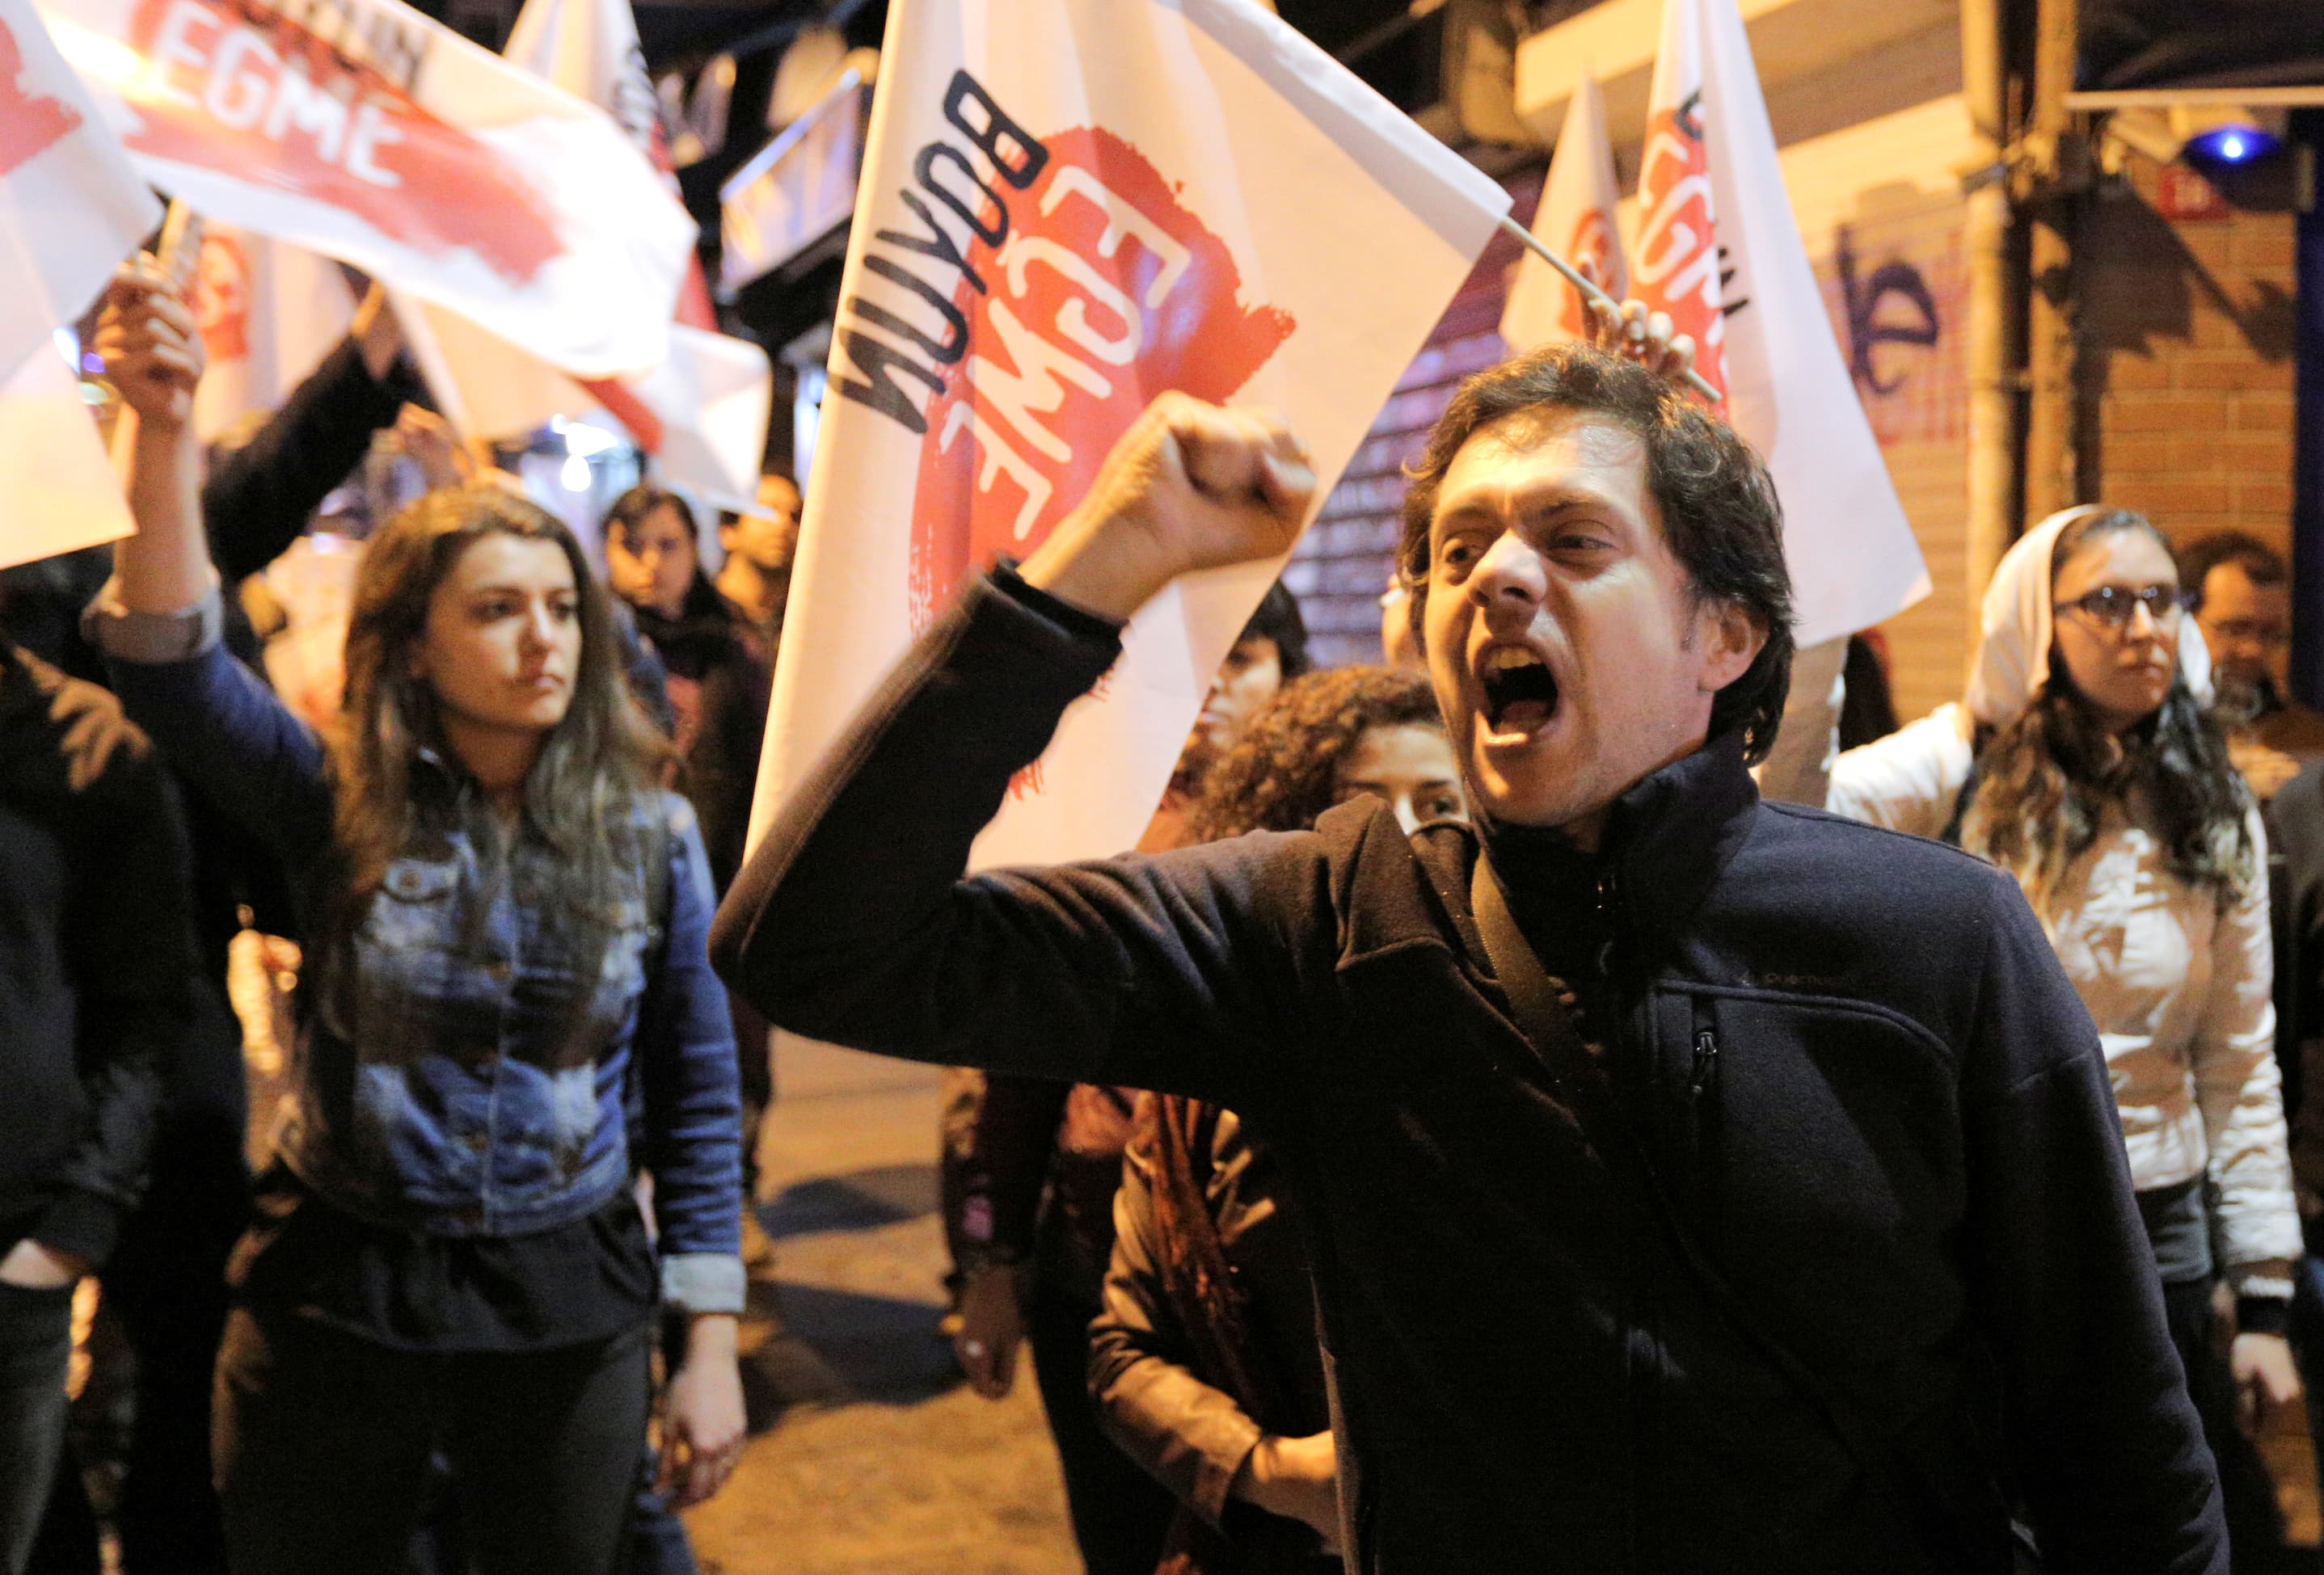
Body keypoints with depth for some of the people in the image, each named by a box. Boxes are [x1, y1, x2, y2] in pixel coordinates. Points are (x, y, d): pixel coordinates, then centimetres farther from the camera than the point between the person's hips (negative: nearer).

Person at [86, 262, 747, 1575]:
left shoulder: (652, 836, -3)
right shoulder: (338, 806, -5)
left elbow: (697, 1096, 1)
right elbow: (170, 665, -22)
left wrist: (712, 1343, -2)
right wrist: (166, 433, -37)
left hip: (569, 1309, 0)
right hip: (334, 1298, 0)